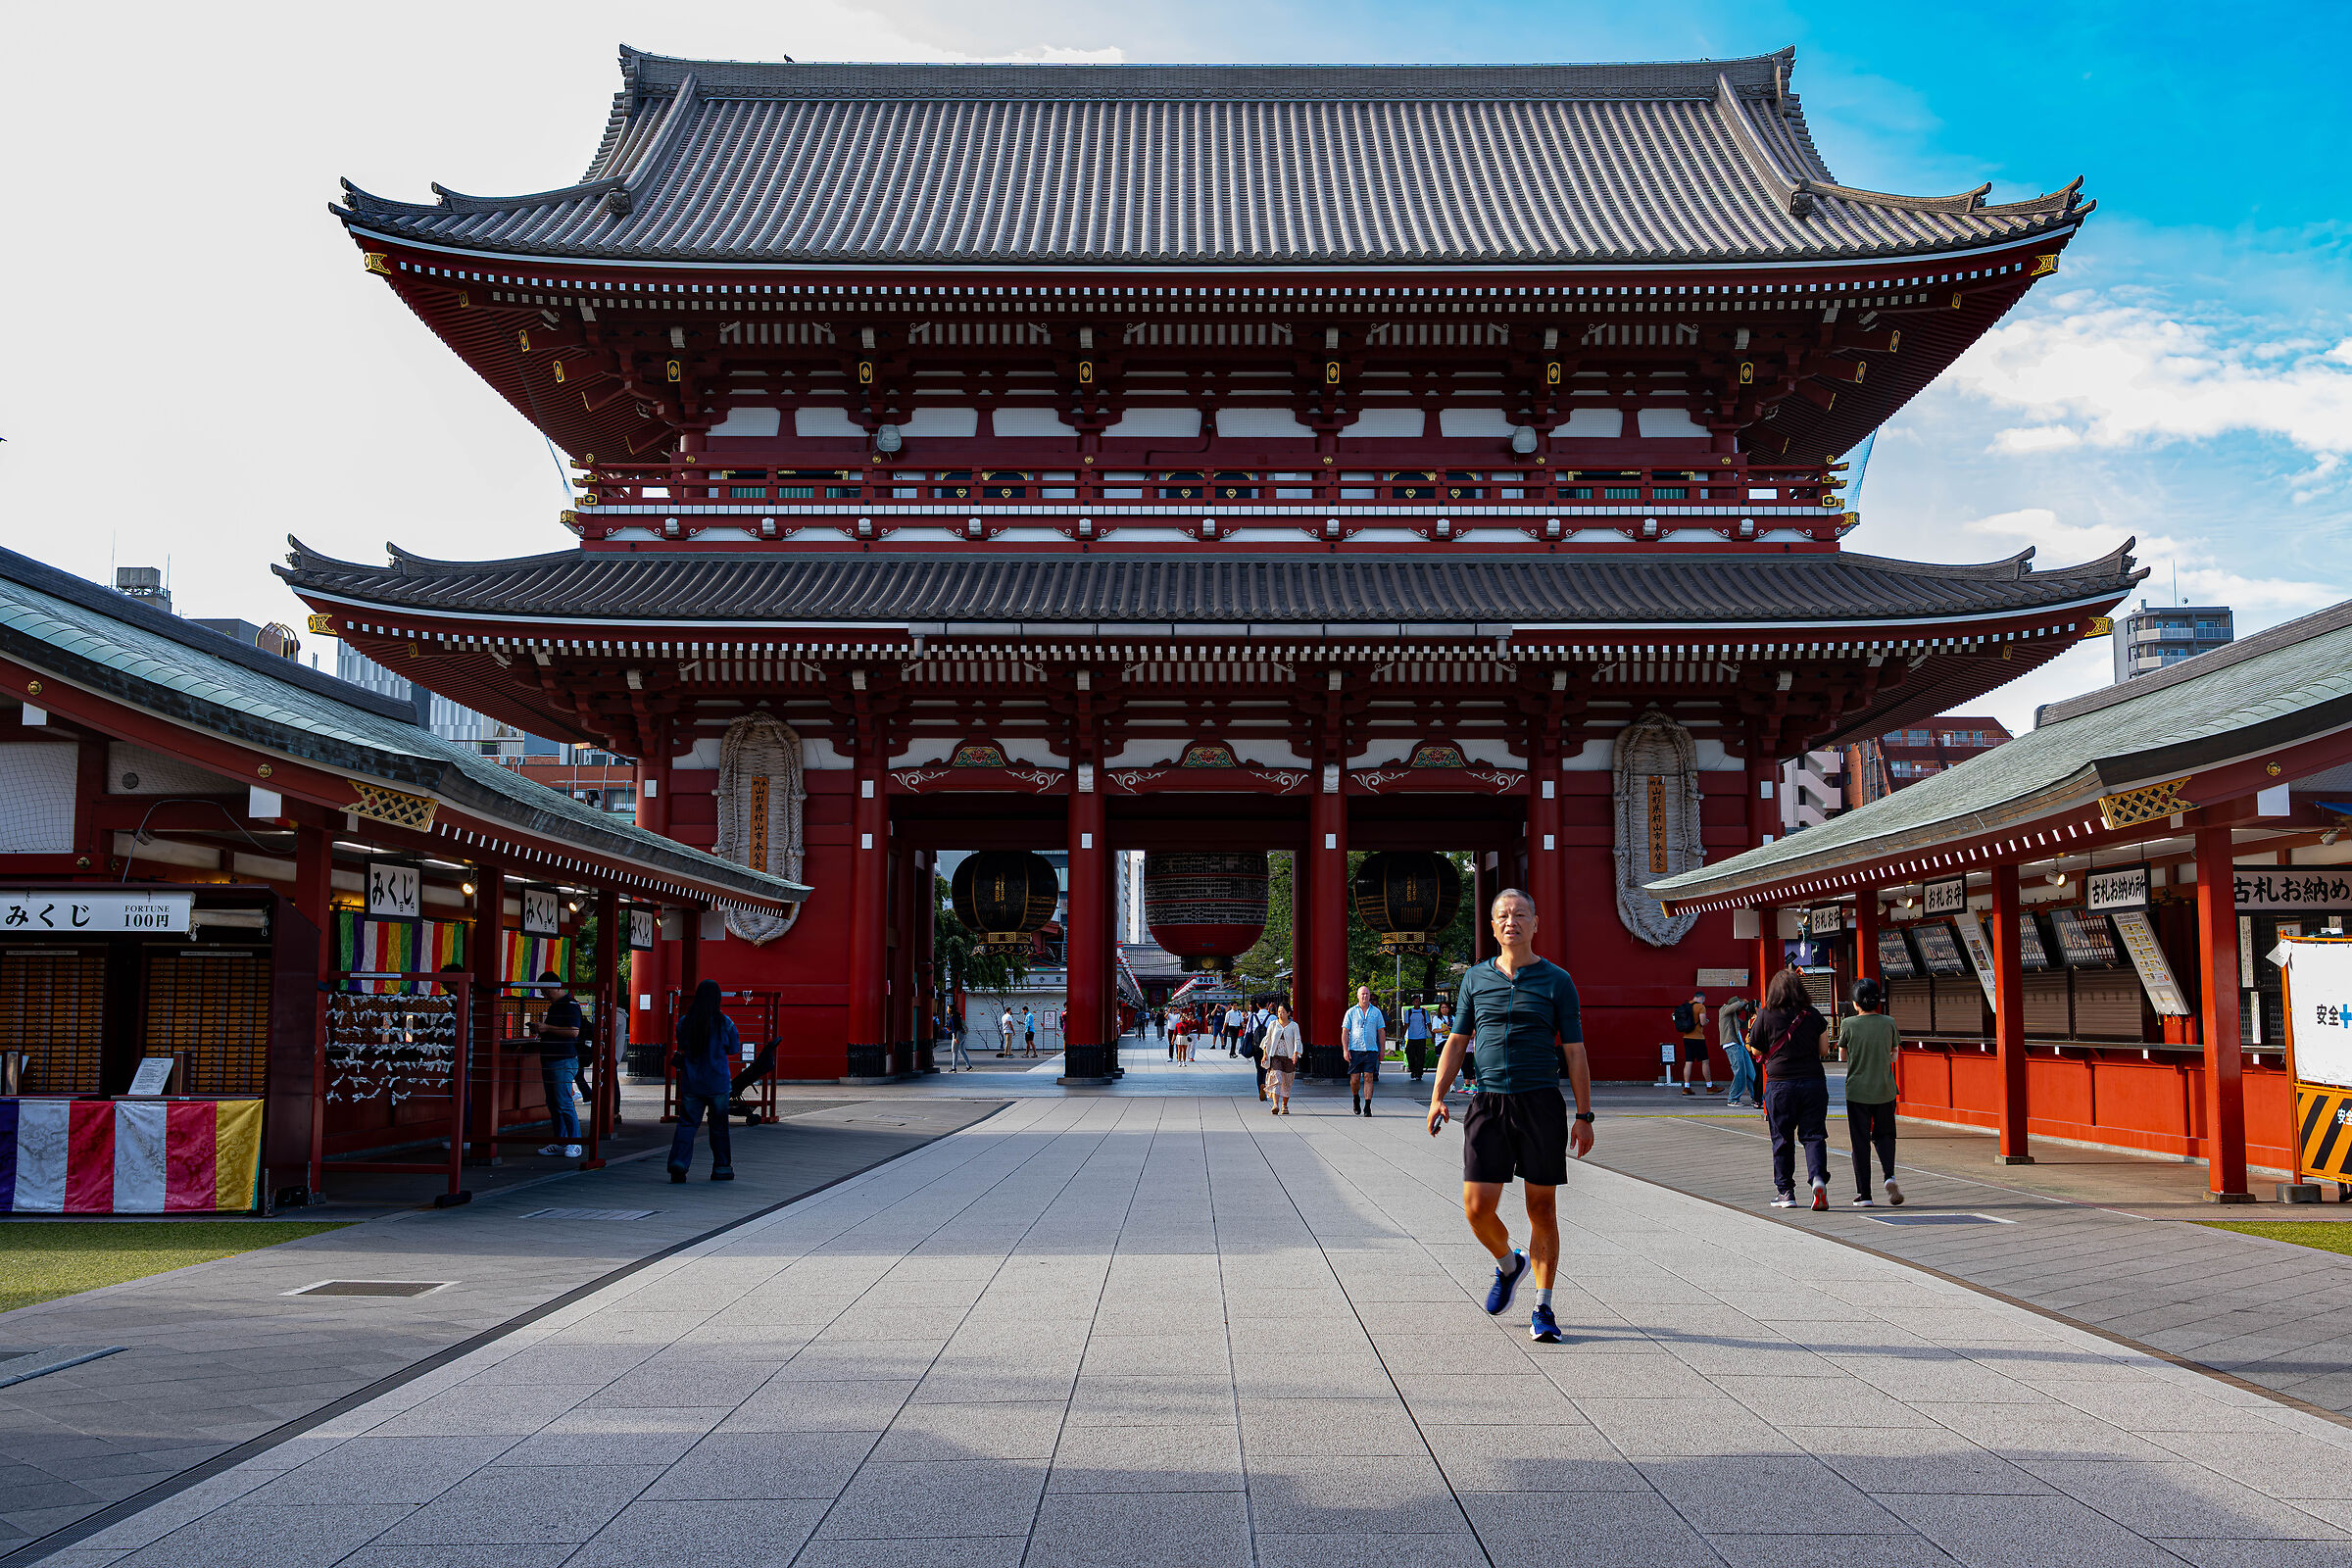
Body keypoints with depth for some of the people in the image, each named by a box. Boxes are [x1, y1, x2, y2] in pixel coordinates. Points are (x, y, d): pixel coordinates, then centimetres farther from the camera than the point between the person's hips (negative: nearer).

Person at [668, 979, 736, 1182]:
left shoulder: (684, 1022, -3)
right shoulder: (724, 1022, -9)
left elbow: (682, 1046, 13)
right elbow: (734, 1048, 3)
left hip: (691, 1083, 2)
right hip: (717, 1083, -2)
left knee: (687, 1122, 6)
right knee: (719, 1126, 9)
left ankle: (678, 1162, -9)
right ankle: (721, 1168, 17)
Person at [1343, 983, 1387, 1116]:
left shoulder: (1376, 1012, 9)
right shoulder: (1351, 1012, 6)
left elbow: (1381, 1031, 13)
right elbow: (1345, 1032, 5)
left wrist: (1382, 1050, 9)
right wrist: (1345, 1050, -5)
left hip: (1371, 1050, 0)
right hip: (1355, 1049, 0)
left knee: (1369, 1078, -7)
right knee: (1354, 1079, 0)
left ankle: (1367, 1107, -6)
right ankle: (1356, 1099, 27)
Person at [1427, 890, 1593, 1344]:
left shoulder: (1556, 981, 4)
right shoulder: (1475, 978, 10)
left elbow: (1574, 1052, 3)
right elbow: (1457, 1041, 15)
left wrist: (1584, 1115, -2)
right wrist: (1437, 1096, 4)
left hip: (1541, 1102, -2)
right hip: (1488, 1102, 2)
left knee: (1542, 1209, 1)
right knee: (1477, 1207, -4)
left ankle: (1542, 1310, 12)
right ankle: (1508, 1264, 27)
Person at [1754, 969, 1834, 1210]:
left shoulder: (1766, 1016, -3)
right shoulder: (1813, 1015, 2)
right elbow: (1824, 1050, 8)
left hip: (1780, 1084, -1)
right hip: (1813, 1080, 1)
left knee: (1782, 1139, 8)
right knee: (1813, 1135, 6)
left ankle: (1785, 1192, 13)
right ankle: (1818, 1176, -16)